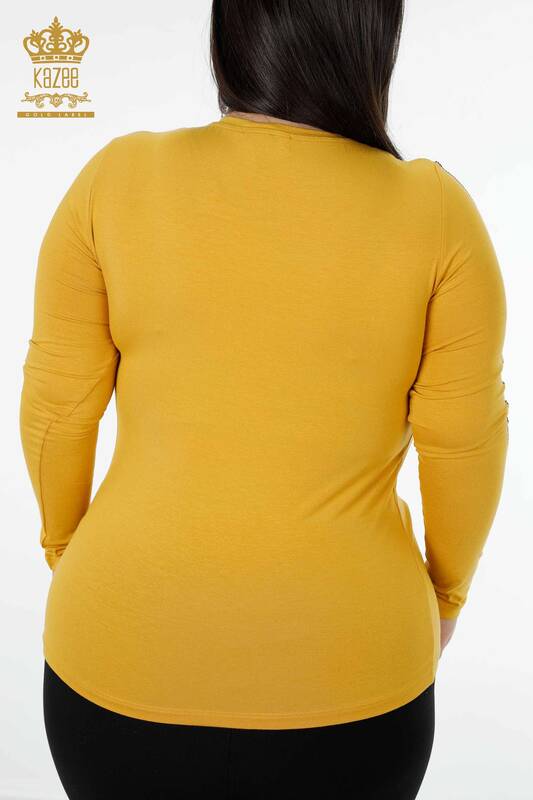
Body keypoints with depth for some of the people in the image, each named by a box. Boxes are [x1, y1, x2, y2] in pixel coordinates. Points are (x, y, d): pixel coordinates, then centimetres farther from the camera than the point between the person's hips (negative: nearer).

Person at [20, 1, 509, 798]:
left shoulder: (118, 178, -11)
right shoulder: (435, 210, -11)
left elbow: (55, 406, -5)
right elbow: (463, 440, -7)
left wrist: (63, 543, 12)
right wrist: (448, 587, 11)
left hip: (125, 653, 1)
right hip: (347, 672, 0)